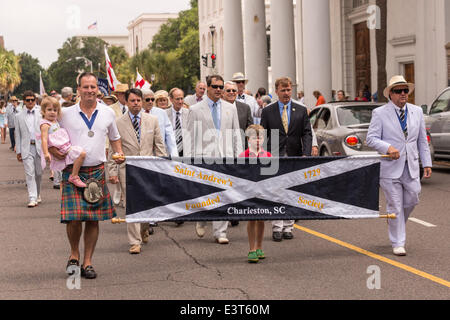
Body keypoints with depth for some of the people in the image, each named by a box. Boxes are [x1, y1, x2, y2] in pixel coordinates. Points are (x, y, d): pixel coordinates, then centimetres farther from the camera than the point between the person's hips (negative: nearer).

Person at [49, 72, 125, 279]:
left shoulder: (107, 113, 9)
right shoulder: (66, 114, 3)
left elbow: (114, 137, 24)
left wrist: (119, 153, 6)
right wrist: (51, 148, -7)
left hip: (97, 171, 2)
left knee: (94, 218, 3)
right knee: (74, 217, -13)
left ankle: (87, 262, 14)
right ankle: (74, 254, 14)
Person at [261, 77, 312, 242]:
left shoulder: (301, 110, 7)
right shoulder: (267, 111, 4)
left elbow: (307, 134, 2)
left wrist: (306, 154, -11)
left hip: (294, 158, 2)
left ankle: (288, 228, 13)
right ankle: (277, 228, -4)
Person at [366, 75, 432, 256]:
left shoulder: (417, 112, 11)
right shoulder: (380, 113, -3)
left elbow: (422, 140, 14)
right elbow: (371, 139, -7)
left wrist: (426, 163, 9)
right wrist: (388, 147, -23)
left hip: (411, 167, 4)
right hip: (390, 168, -4)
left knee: (412, 201, 6)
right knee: (395, 206, 0)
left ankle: (396, 224, 37)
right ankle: (398, 243, 10)